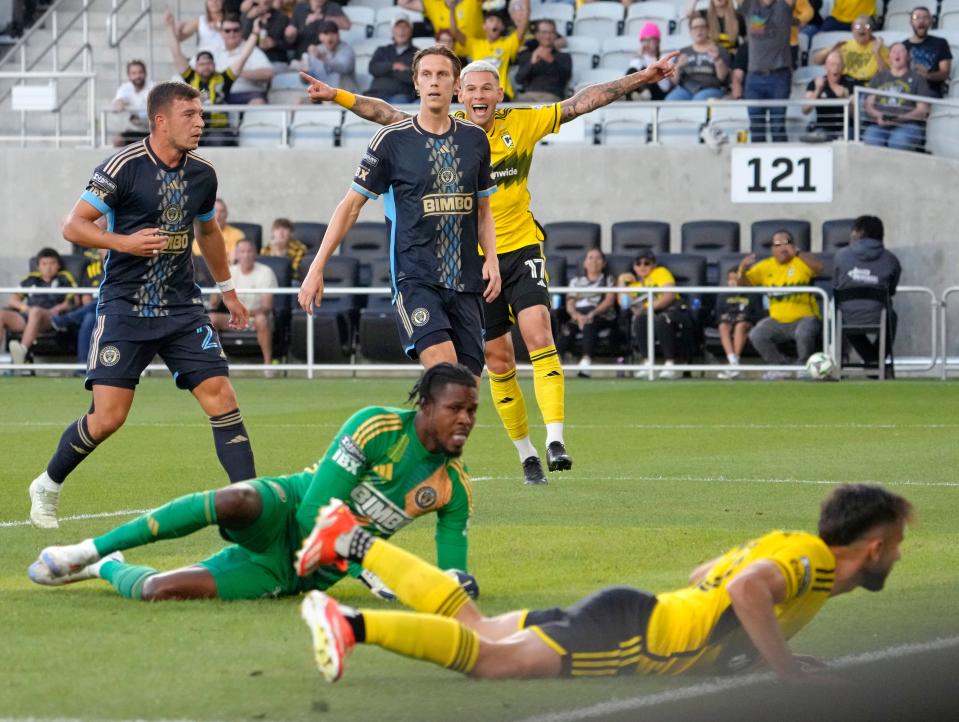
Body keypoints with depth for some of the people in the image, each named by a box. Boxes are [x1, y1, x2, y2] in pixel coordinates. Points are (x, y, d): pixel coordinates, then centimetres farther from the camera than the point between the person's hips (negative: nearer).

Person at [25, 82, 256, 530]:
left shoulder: (202, 174, 6)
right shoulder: (124, 167, -11)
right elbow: (74, 226, -10)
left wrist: (227, 288, 31)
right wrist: (124, 242, -24)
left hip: (182, 307, 5)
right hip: (125, 306, -5)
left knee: (221, 398, -10)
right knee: (108, 417, -8)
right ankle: (46, 488, 16)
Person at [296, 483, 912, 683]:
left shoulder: (784, 543, 17)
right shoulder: (811, 560, -12)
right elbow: (747, 588, -33)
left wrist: (774, 649, 29)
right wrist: (787, 668, -24)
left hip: (630, 617, 9)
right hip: (625, 633, -9)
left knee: (470, 623, 13)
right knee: (492, 659, -22)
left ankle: (353, 541, 15)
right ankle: (352, 624, -32)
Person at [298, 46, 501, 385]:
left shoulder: (474, 139, 9)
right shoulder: (393, 140, -3)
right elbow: (351, 205, 2)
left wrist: (491, 259, 5)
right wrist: (316, 268, 0)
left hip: (465, 281, 4)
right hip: (414, 277, -4)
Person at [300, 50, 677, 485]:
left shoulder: (522, 124, -2)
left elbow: (580, 103, -1)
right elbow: (386, 114, -2)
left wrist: (641, 78, -5)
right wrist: (336, 96, -13)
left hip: (521, 249, -1)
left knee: (538, 334, -21)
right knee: (498, 362, 5)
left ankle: (555, 439, -26)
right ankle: (525, 453, 18)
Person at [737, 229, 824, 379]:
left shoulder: (801, 261, -3)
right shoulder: (766, 266, 6)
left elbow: (819, 268, -23)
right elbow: (745, 283, 5)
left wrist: (796, 254, -25)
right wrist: (742, 269, -17)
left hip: (804, 317, -4)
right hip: (777, 321, 4)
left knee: (804, 334, -35)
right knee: (756, 335, -18)